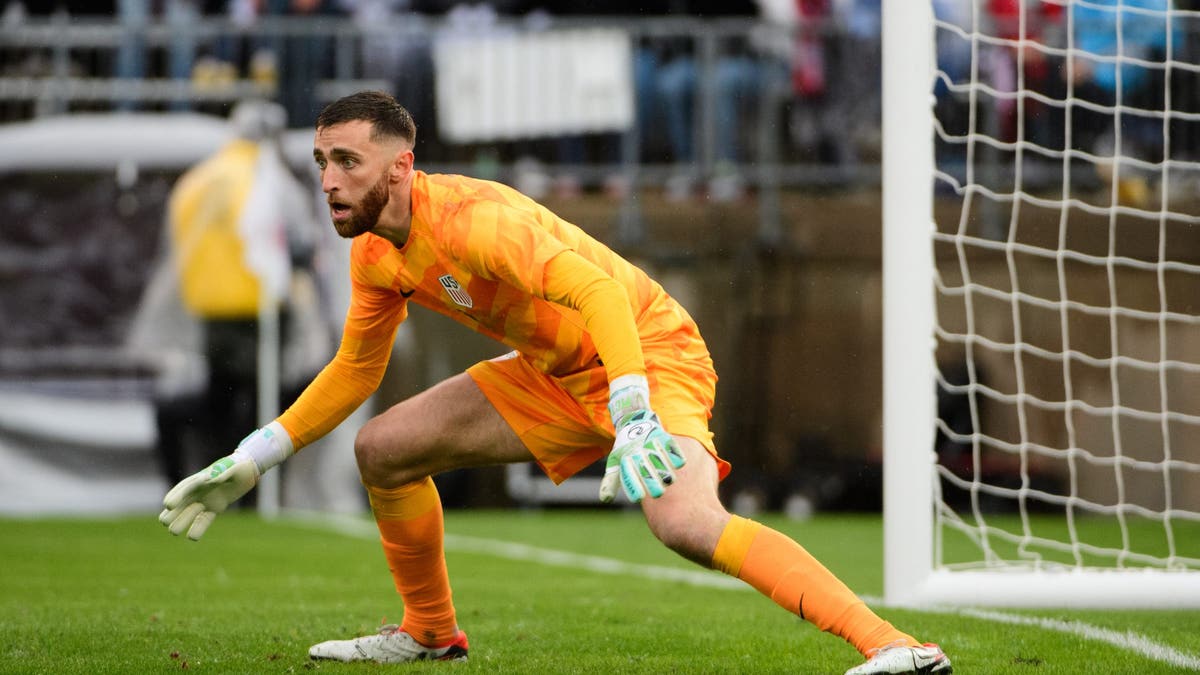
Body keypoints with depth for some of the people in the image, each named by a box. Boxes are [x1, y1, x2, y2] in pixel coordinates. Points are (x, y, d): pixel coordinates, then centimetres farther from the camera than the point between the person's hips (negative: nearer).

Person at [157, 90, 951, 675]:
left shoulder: (469, 217, -28)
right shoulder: (376, 254, 1)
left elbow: (600, 290, -40)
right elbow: (354, 373, 19)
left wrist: (636, 419, -52)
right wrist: (250, 462, 17)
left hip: (647, 354, -9)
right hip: (559, 376, 9)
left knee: (684, 521, -35)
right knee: (383, 447, 8)